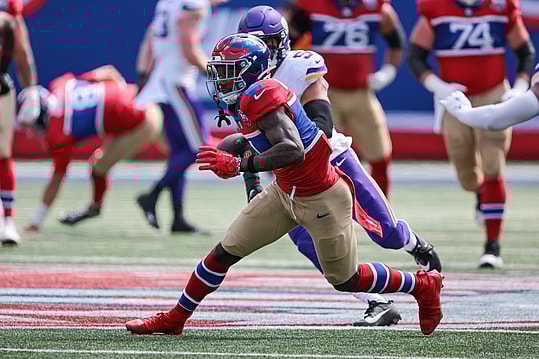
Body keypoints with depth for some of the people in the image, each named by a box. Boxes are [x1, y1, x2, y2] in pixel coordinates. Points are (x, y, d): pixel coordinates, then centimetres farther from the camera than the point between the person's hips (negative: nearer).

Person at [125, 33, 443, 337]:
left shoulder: (259, 96, -28)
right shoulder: (252, 95, 0)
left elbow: (293, 151, -39)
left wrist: (238, 165, -41)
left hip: (321, 199, -9)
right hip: (286, 193, 9)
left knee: (346, 280, 8)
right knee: (225, 252, 5)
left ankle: (423, 286, 28)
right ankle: (175, 319, 15)